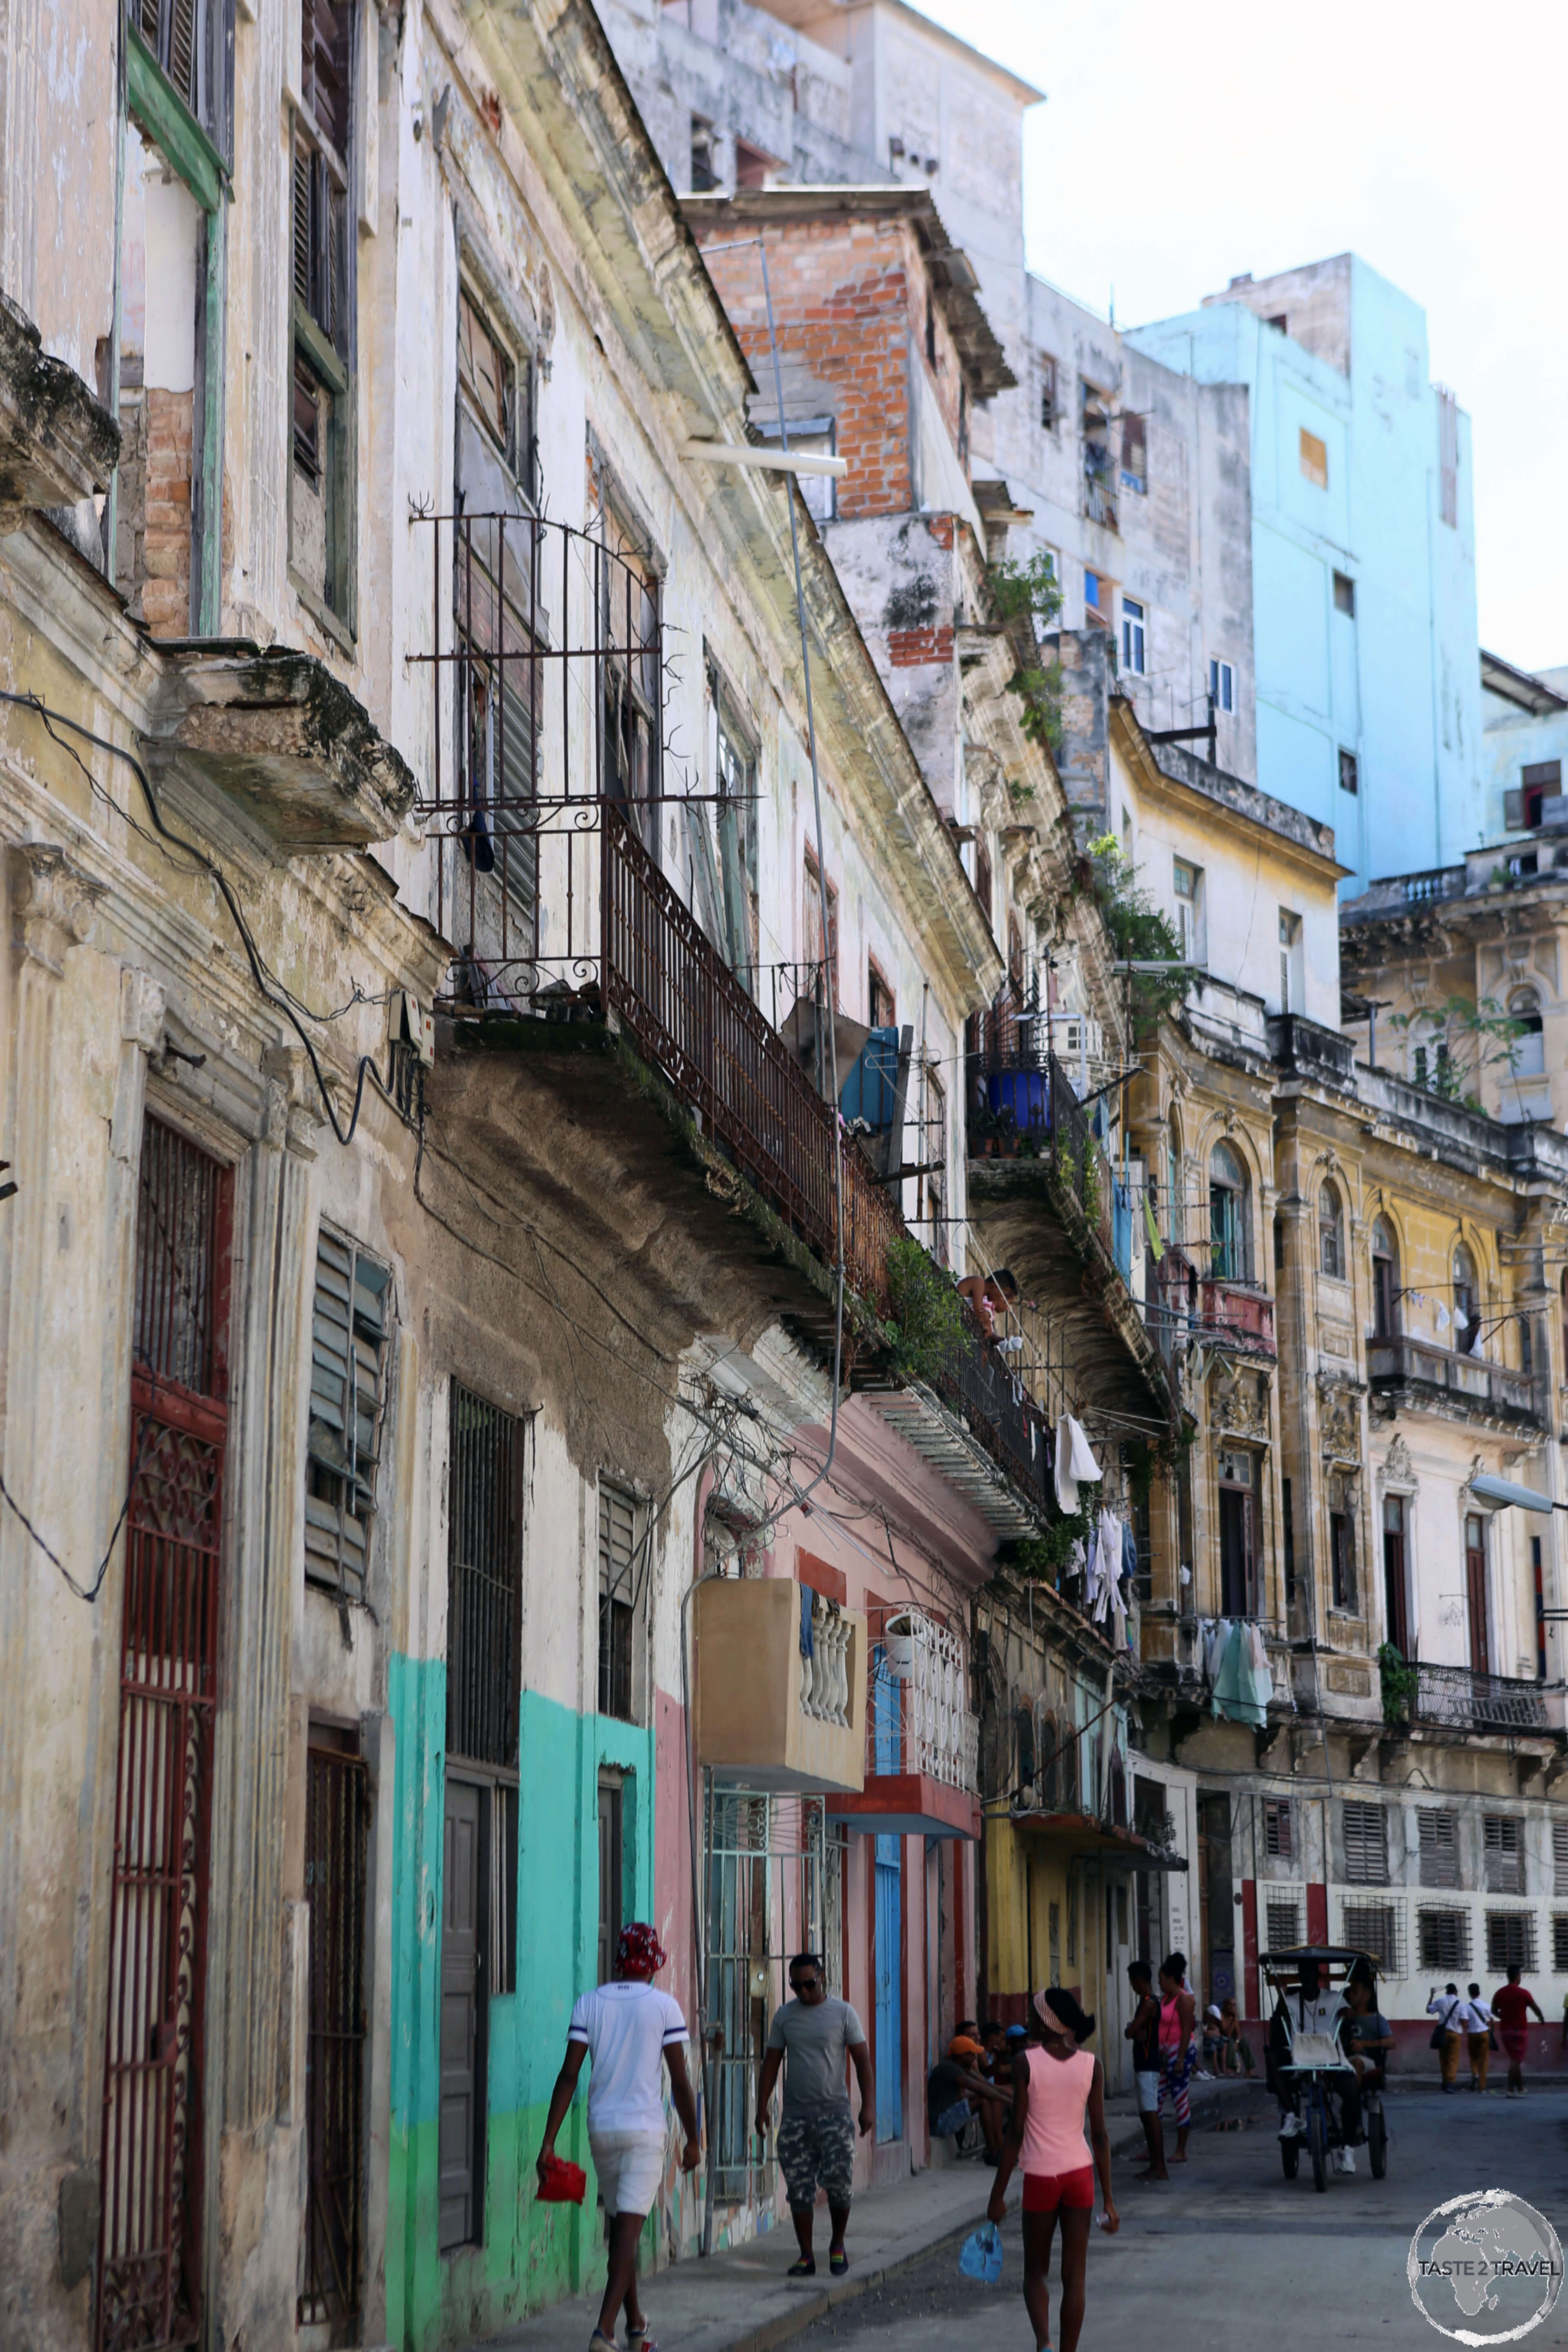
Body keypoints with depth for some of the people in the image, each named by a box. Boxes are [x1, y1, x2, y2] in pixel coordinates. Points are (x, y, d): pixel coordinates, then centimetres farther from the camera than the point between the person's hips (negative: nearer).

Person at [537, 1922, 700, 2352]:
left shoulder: (589, 2003, 2)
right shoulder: (664, 2007, -5)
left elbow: (569, 2075, -4)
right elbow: (680, 2081, -4)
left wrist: (549, 2141, -5)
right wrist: (693, 2139, 7)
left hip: (601, 2128, 4)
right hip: (645, 2128, -3)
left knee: (619, 2226, 18)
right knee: (629, 2229, -8)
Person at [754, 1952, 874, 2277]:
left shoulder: (842, 2013, 1)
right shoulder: (785, 2016, 8)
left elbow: (862, 2060, 0)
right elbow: (772, 2063, 11)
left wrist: (868, 2105, -8)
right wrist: (762, 2108, 5)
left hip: (834, 2112, -2)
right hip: (795, 2115, 2)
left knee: (839, 2182, -8)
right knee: (799, 2188, 1)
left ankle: (837, 2245, 15)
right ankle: (806, 2256, 8)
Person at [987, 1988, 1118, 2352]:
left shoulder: (1026, 2062, -10)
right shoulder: (1090, 2065, -2)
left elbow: (1016, 2133, -9)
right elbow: (1100, 2135, 0)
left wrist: (998, 2195, -2)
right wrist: (1108, 2199, 6)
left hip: (1041, 2177, -2)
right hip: (1080, 2174, 2)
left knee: (1036, 2272, 12)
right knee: (1074, 2277, 9)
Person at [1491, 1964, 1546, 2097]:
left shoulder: (1500, 1993, 3)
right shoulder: (1523, 1993, -10)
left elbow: (1494, 2010, 13)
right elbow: (1536, 2009, -5)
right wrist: (1542, 2019, 15)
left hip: (1505, 2030, 5)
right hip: (1520, 2030, -5)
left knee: (1515, 2059, 16)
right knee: (1516, 2061, -4)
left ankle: (1520, 2089, 21)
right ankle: (1511, 2090, -10)